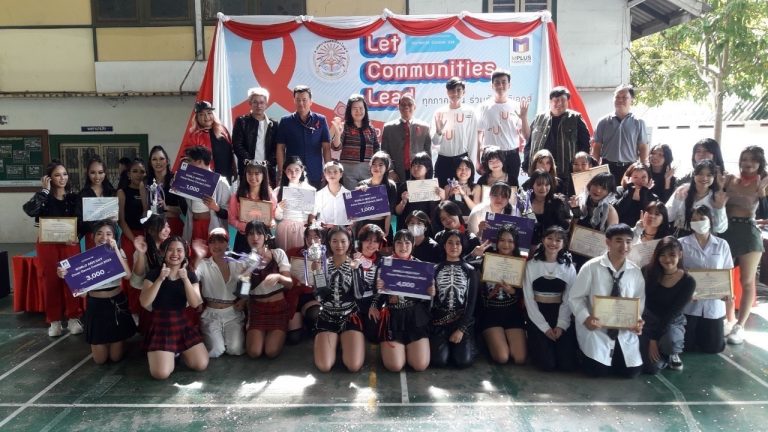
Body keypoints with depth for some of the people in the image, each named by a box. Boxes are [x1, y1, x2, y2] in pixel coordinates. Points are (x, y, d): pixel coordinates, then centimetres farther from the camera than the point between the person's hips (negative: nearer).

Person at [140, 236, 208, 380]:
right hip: (160, 326, -2)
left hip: (183, 324, 3)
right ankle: (170, 353, 15)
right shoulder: (154, 274, -4)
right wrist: (160, 279, -24)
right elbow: (144, 303, -17)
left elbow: (195, 303, -11)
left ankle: (179, 351, 19)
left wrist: (185, 279, -22)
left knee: (201, 365, -9)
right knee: (161, 373, -19)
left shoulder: (190, 275, 2)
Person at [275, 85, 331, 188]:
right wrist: (281, 173, -2)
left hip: (315, 176, 0)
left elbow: (326, 147, 4)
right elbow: (280, 148, 5)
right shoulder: (285, 121, 4)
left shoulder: (320, 120, 4)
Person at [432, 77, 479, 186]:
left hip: (463, 160, -2)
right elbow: (434, 143, 5)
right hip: (443, 161, 2)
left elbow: (473, 140, 2)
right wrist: (438, 131, -15)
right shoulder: (439, 112, 4)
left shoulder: (470, 112, 1)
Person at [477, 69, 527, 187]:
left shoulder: (516, 107, 4)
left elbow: (525, 136, 6)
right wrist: (478, 161, -3)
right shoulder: (484, 107, -1)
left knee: (512, 186, 7)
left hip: (512, 155, 2)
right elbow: (478, 136, 1)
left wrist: (524, 118, -13)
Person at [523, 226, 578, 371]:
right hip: (537, 317, -2)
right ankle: (535, 345, 18)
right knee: (547, 364, -15)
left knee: (567, 364, -10)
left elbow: (568, 300, 1)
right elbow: (528, 299, -5)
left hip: (560, 315, 2)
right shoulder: (532, 265, -4)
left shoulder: (569, 267, 3)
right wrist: (545, 327, -11)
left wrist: (561, 325, -12)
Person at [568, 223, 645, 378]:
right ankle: (585, 353, 22)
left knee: (632, 371, 2)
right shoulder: (591, 267, -12)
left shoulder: (635, 271, -1)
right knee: (597, 371, -11)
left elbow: (639, 302, 6)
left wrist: (638, 321, -15)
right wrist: (585, 319, -26)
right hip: (596, 329, -4)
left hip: (625, 332, 4)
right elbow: (575, 298, -9)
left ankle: (615, 358, 32)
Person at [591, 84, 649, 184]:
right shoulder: (604, 122, 5)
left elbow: (643, 148, 4)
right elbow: (597, 147, 7)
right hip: (607, 167, 0)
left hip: (630, 168, 0)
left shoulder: (638, 123, 4)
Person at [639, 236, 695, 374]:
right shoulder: (648, 272, -13)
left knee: (670, 343, -36)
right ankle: (663, 350, 21)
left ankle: (672, 354, 4)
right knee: (652, 368, -16)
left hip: (673, 323, 0)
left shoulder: (688, 282, -15)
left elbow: (673, 314, -15)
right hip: (648, 321, 0)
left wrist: (655, 338, -18)